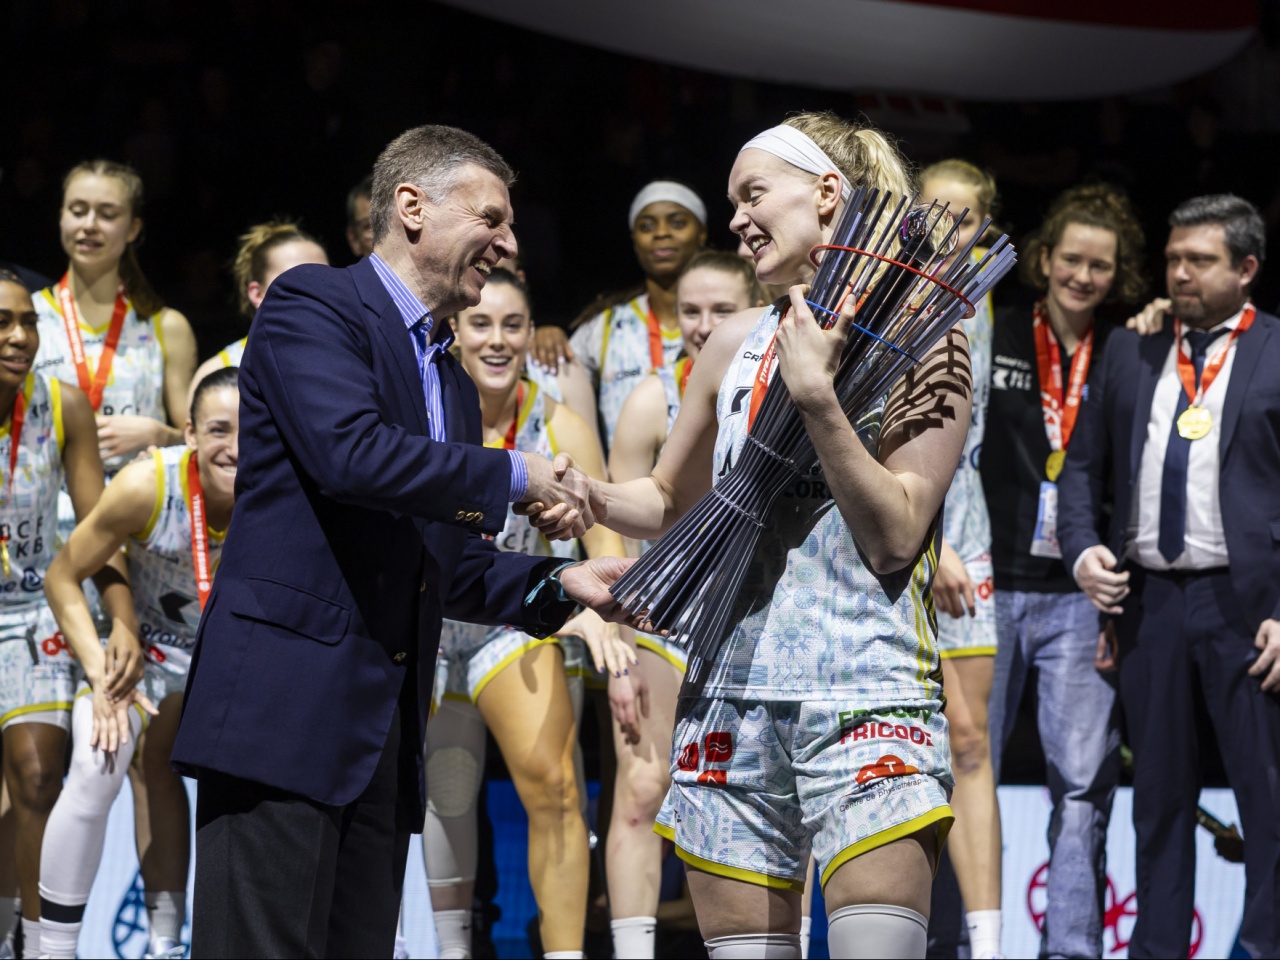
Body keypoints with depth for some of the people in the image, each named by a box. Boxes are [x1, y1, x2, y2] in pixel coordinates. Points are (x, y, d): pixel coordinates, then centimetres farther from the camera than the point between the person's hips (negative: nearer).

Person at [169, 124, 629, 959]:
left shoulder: (452, 379, 24)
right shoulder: (313, 306, -2)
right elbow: (350, 452, -19)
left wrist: (559, 583, 7)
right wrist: (516, 477, -11)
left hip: (385, 729, 9)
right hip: (287, 705, -9)